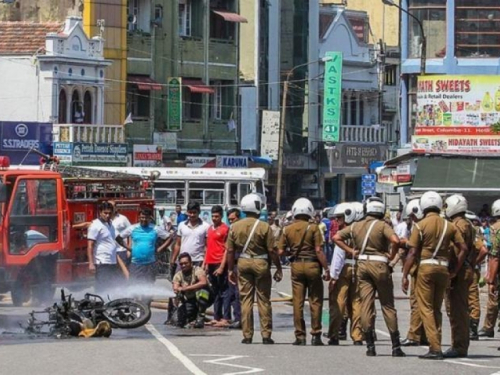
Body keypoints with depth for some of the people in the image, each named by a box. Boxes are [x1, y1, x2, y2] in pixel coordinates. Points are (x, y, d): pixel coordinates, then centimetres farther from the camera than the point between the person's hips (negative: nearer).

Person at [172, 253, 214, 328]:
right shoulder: (178, 275, 0)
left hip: (204, 299, -4)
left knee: (201, 291, -38)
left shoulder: (197, 270, -14)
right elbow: (175, 289, -14)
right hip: (189, 301, 4)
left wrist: (185, 288, -37)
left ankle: (200, 317, -22)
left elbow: (203, 282, -34)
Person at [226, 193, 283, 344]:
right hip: (261, 263, -3)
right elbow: (272, 250, -10)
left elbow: (230, 250, 4)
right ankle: (266, 335, 5)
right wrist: (279, 268, -1)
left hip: (243, 263, 3)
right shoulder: (264, 227, -10)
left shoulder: (235, 227, 1)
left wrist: (231, 269, 12)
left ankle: (247, 335, 6)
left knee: (245, 299, 7)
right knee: (264, 300, 5)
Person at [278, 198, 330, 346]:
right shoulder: (313, 228, -7)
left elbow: (280, 251, 1)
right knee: (315, 301, 5)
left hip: (296, 266, 2)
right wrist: (326, 269, -6)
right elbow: (318, 251, -11)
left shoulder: (287, 230, 3)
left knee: (298, 302, 5)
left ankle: (300, 336, 5)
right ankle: (316, 335, 4)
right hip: (312, 265, -2)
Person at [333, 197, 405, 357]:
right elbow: (395, 240, -23)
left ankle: (370, 346, 1)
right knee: (388, 305, 4)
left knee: (366, 305, 4)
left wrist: (351, 251, 9)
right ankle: (396, 346, 4)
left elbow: (336, 237, 12)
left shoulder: (356, 226, 7)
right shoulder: (382, 226, -8)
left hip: (362, 265, 4)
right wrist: (392, 255, -6)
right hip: (379, 265, -4)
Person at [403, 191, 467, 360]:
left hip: (426, 267, -4)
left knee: (426, 309, -1)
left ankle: (435, 348, -11)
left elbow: (412, 253, -9)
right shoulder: (449, 226, 6)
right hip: (443, 269, 4)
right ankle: (436, 347, 14)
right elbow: (463, 248, 1)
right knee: (436, 309, 15)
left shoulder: (421, 225, -5)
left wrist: (405, 275, -6)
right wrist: (455, 271, 8)